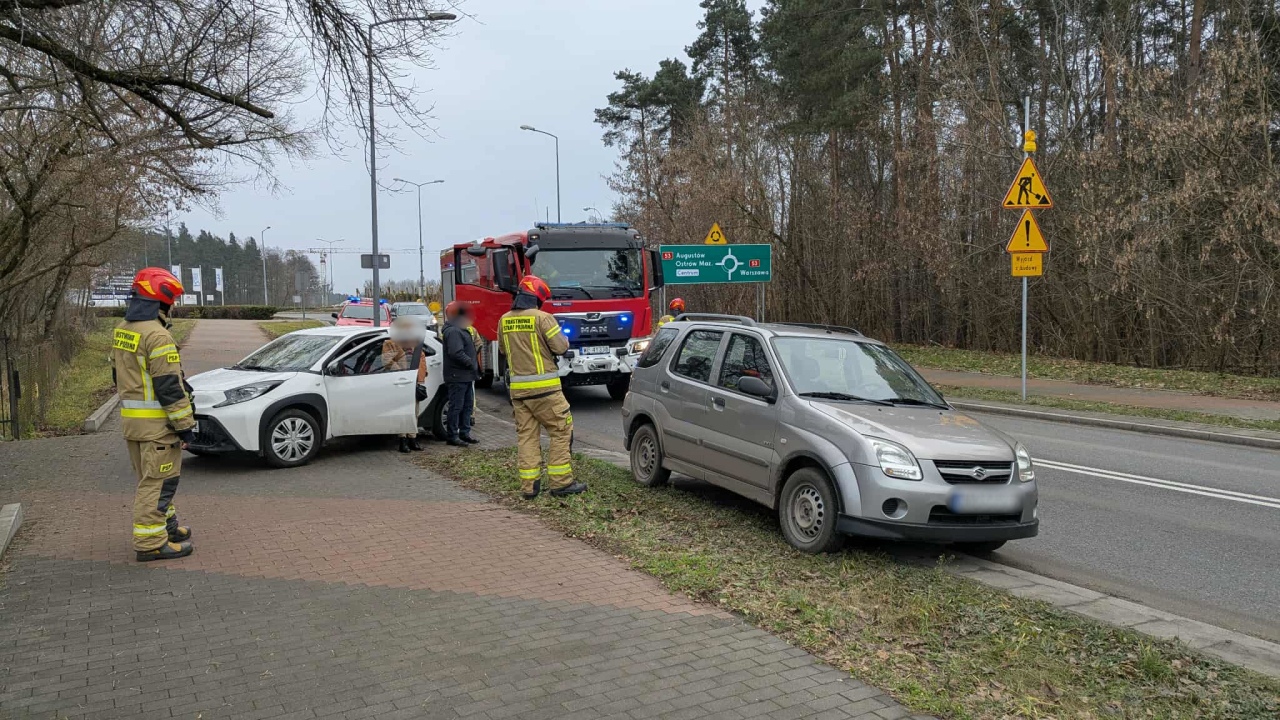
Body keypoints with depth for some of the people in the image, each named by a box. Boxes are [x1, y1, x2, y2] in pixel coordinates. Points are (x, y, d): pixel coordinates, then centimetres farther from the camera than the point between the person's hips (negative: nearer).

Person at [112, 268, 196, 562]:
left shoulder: (121, 331, 11)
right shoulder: (157, 336, -20)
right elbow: (169, 386, -21)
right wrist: (184, 425, -16)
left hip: (130, 418, 10)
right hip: (156, 422, -10)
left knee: (150, 479, 20)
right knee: (157, 482, -4)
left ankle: (166, 525, 33)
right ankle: (150, 543, -1)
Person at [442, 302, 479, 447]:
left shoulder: (461, 330, 19)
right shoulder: (453, 332, -17)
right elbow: (457, 353, -27)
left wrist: (474, 366, 12)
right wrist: (472, 364, -19)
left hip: (466, 376, 11)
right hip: (457, 377, -11)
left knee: (468, 406, 16)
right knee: (456, 407, -6)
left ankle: (464, 433, 24)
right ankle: (452, 436, 0)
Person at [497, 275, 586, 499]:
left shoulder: (505, 320, 7)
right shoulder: (542, 318, -11)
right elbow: (561, 348, -9)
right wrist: (563, 338, 11)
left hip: (517, 387, 6)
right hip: (544, 387, -6)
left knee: (526, 435, 9)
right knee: (561, 431, 3)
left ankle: (529, 485, 9)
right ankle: (560, 482, 3)